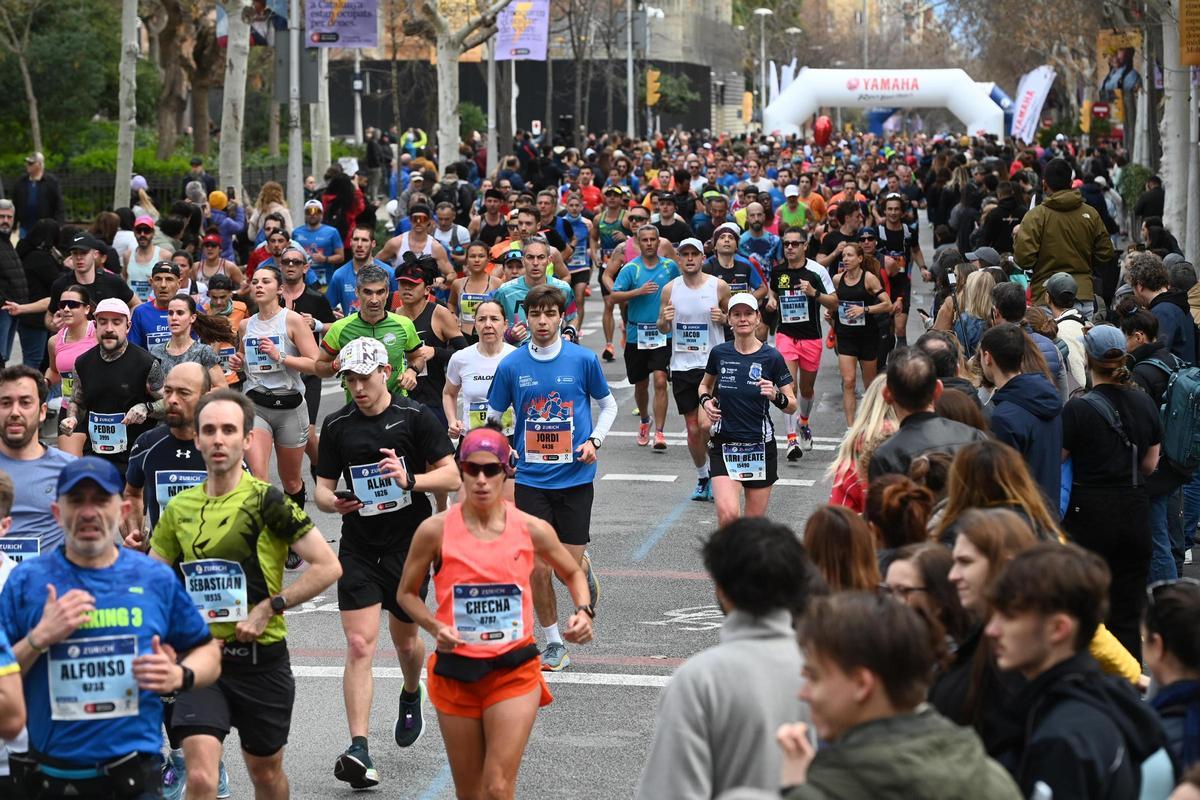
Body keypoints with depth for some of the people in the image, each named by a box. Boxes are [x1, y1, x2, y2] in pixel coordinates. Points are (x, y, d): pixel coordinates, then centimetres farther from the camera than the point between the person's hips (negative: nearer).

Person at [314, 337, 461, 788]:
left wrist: (411, 480, -23)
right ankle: (359, 751, -17)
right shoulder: (337, 426, 3)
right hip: (358, 549, 1)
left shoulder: (415, 417, -5)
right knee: (359, 645, -11)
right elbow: (323, 486, 9)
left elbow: (452, 476, -5)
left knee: (404, 639, 15)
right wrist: (332, 502, -15)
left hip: (409, 546, -1)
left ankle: (411, 697, 50)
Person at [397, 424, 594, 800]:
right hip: (456, 671, 1)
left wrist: (584, 611, -5)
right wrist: (435, 627, -11)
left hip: (514, 670, -1)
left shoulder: (532, 529, -3)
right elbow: (407, 592, 7)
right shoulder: (436, 530, -6)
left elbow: (573, 573, 15)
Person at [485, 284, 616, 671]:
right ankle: (554, 644, 14)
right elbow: (494, 418, 9)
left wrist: (594, 440, -4)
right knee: (538, 569, -3)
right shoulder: (511, 366, -3)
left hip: (574, 476, -1)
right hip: (530, 478, 1)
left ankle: (587, 572, 38)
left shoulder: (584, 359, -5)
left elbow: (608, 405, 10)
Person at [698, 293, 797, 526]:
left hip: (760, 446, 0)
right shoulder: (719, 353, 0)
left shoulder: (771, 357, -6)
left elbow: (792, 406, -1)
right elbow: (704, 385, 20)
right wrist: (706, 400, -1)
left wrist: (775, 396, -21)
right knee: (728, 513, -20)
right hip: (724, 446, 0)